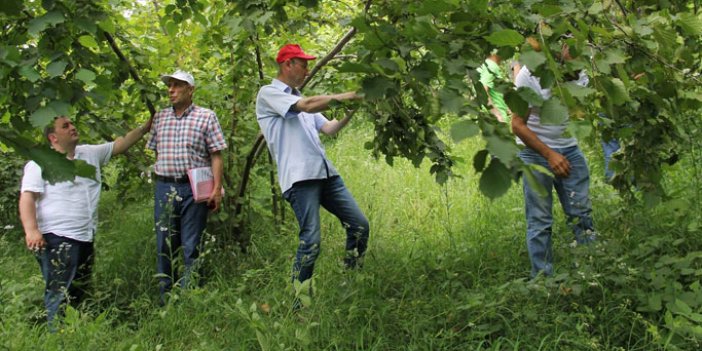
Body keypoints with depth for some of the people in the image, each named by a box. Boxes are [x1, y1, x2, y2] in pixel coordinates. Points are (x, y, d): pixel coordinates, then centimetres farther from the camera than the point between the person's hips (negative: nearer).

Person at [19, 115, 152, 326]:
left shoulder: (90, 154, 13)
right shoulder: (40, 163, -7)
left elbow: (119, 144, 20)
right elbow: (27, 198, -14)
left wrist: (145, 128, 14)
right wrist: (31, 230, -26)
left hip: (85, 237, 8)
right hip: (57, 239, -8)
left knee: (79, 292, 15)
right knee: (59, 292, -12)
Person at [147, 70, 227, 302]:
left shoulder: (206, 117, 1)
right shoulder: (160, 118, 13)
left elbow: (216, 156, -2)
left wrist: (217, 189, -9)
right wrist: (158, 174, 10)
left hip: (193, 189, -4)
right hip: (164, 187, 4)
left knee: (191, 247, -1)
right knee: (164, 246, 7)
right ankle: (165, 299, 16)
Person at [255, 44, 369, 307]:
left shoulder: (300, 99, 25)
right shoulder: (269, 93, 0)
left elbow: (328, 128, 19)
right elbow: (307, 106, -14)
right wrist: (342, 97, -8)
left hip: (325, 173, 8)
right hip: (299, 177, -8)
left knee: (360, 225, 4)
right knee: (311, 240, -12)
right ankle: (298, 303, -2)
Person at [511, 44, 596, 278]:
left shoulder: (579, 72, -1)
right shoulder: (529, 75, -16)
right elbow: (518, 125, -14)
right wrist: (549, 155, -18)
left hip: (568, 149, 4)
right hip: (535, 152, -4)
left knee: (582, 214, 1)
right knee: (539, 221, -1)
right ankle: (543, 279, 7)